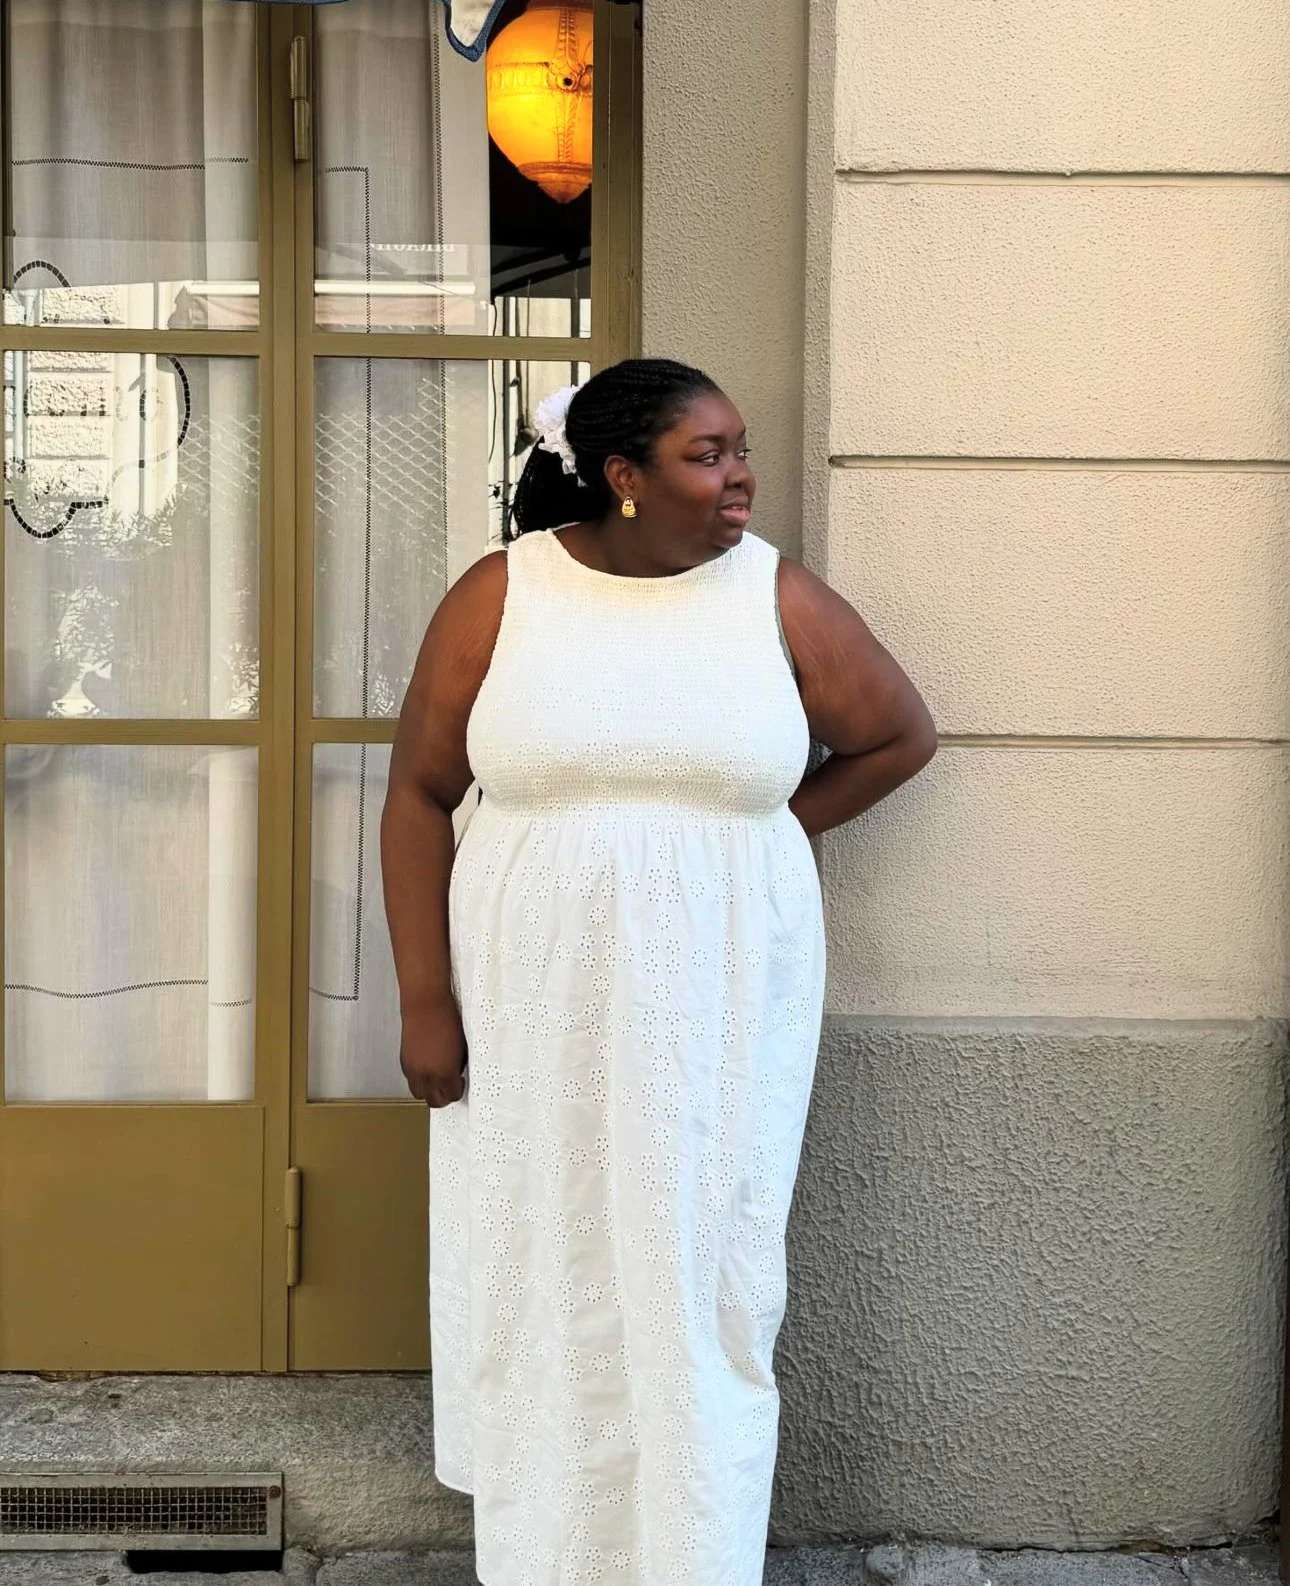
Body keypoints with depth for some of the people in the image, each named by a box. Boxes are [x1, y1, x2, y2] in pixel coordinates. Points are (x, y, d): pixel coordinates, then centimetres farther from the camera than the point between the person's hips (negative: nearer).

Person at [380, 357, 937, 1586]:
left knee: (698, 1288, 7)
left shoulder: (780, 598, -2)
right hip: (533, 1009, 0)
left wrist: (767, 832, 5)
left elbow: (902, 735, 11)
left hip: (717, 1014, 0)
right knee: (537, 1280, 10)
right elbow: (419, 797, -1)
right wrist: (425, 1001, -5)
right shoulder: (500, 595, -4)